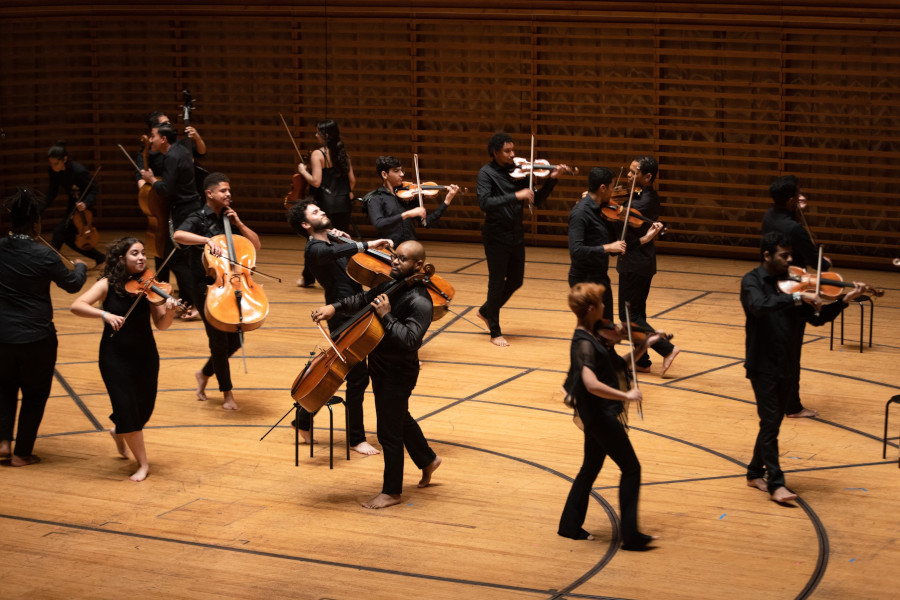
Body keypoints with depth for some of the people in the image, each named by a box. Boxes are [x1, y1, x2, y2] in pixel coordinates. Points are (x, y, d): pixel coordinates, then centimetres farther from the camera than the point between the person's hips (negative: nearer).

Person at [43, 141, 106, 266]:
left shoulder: (79, 171, -30)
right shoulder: (54, 172, -11)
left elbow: (93, 189, -19)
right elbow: (51, 194, -4)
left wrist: (86, 203, -36)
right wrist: (38, 210, -17)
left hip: (83, 205, -8)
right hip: (73, 204, 8)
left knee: (60, 229, -18)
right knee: (69, 238, 11)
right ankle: (100, 258, 27)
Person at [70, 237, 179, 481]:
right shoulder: (108, 285, -9)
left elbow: (161, 324, -8)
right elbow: (77, 306, -20)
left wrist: (170, 311, -29)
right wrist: (104, 314, -34)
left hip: (145, 355, 3)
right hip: (115, 357, -3)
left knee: (144, 408, 9)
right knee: (127, 408, -8)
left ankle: (119, 432, 44)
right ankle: (143, 464, 9)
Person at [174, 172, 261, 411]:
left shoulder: (229, 218, 13)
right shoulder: (199, 219, -5)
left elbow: (256, 245, 10)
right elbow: (178, 235, -27)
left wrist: (238, 223, -2)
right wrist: (207, 239, -39)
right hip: (207, 287, -6)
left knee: (235, 340, 7)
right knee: (219, 341, -7)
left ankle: (205, 373, 31)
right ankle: (227, 392, 7)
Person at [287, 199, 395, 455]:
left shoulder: (333, 242, 15)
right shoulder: (315, 249, -13)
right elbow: (332, 253, -38)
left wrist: (346, 239, 9)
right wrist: (367, 245, -44)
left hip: (354, 315, 9)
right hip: (344, 318, -9)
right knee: (358, 377, -5)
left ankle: (304, 421, 32)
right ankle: (357, 438, 6)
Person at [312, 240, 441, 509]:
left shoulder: (419, 302, -26)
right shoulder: (391, 285, 1)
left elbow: (409, 340, -36)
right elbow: (363, 300, 17)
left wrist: (386, 316, -35)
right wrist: (335, 307, 1)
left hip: (398, 373, -9)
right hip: (380, 366, 9)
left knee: (388, 432, 1)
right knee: (401, 419, 27)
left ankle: (391, 492, 15)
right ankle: (428, 460, 49)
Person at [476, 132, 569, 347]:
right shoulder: (486, 173, -11)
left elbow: (537, 201, 5)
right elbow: (485, 202, -26)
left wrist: (551, 179, -8)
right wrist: (516, 196, -32)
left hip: (516, 235, 6)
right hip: (496, 237, -6)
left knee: (516, 281, 15)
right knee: (497, 282, 1)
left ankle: (486, 311, 38)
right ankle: (495, 332, 13)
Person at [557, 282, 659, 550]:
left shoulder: (593, 335, 7)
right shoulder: (584, 344, -23)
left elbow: (617, 365, 14)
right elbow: (592, 384, -36)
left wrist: (642, 347, 7)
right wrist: (626, 395, -30)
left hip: (597, 414, 10)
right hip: (600, 415, -10)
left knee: (591, 468, 19)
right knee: (631, 469, -3)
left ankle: (570, 526, 30)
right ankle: (630, 535, 0)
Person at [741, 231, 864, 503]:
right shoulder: (752, 281, -8)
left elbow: (816, 318, 4)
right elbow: (760, 305, -31)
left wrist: (843, 301, -9)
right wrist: (797, 298, -35)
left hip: (788, 367, 5)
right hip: (763, 365, -5)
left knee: (772, 422, 13)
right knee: (770, 422, -7)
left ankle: (756, 473, 27)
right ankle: (775, 483, -1)